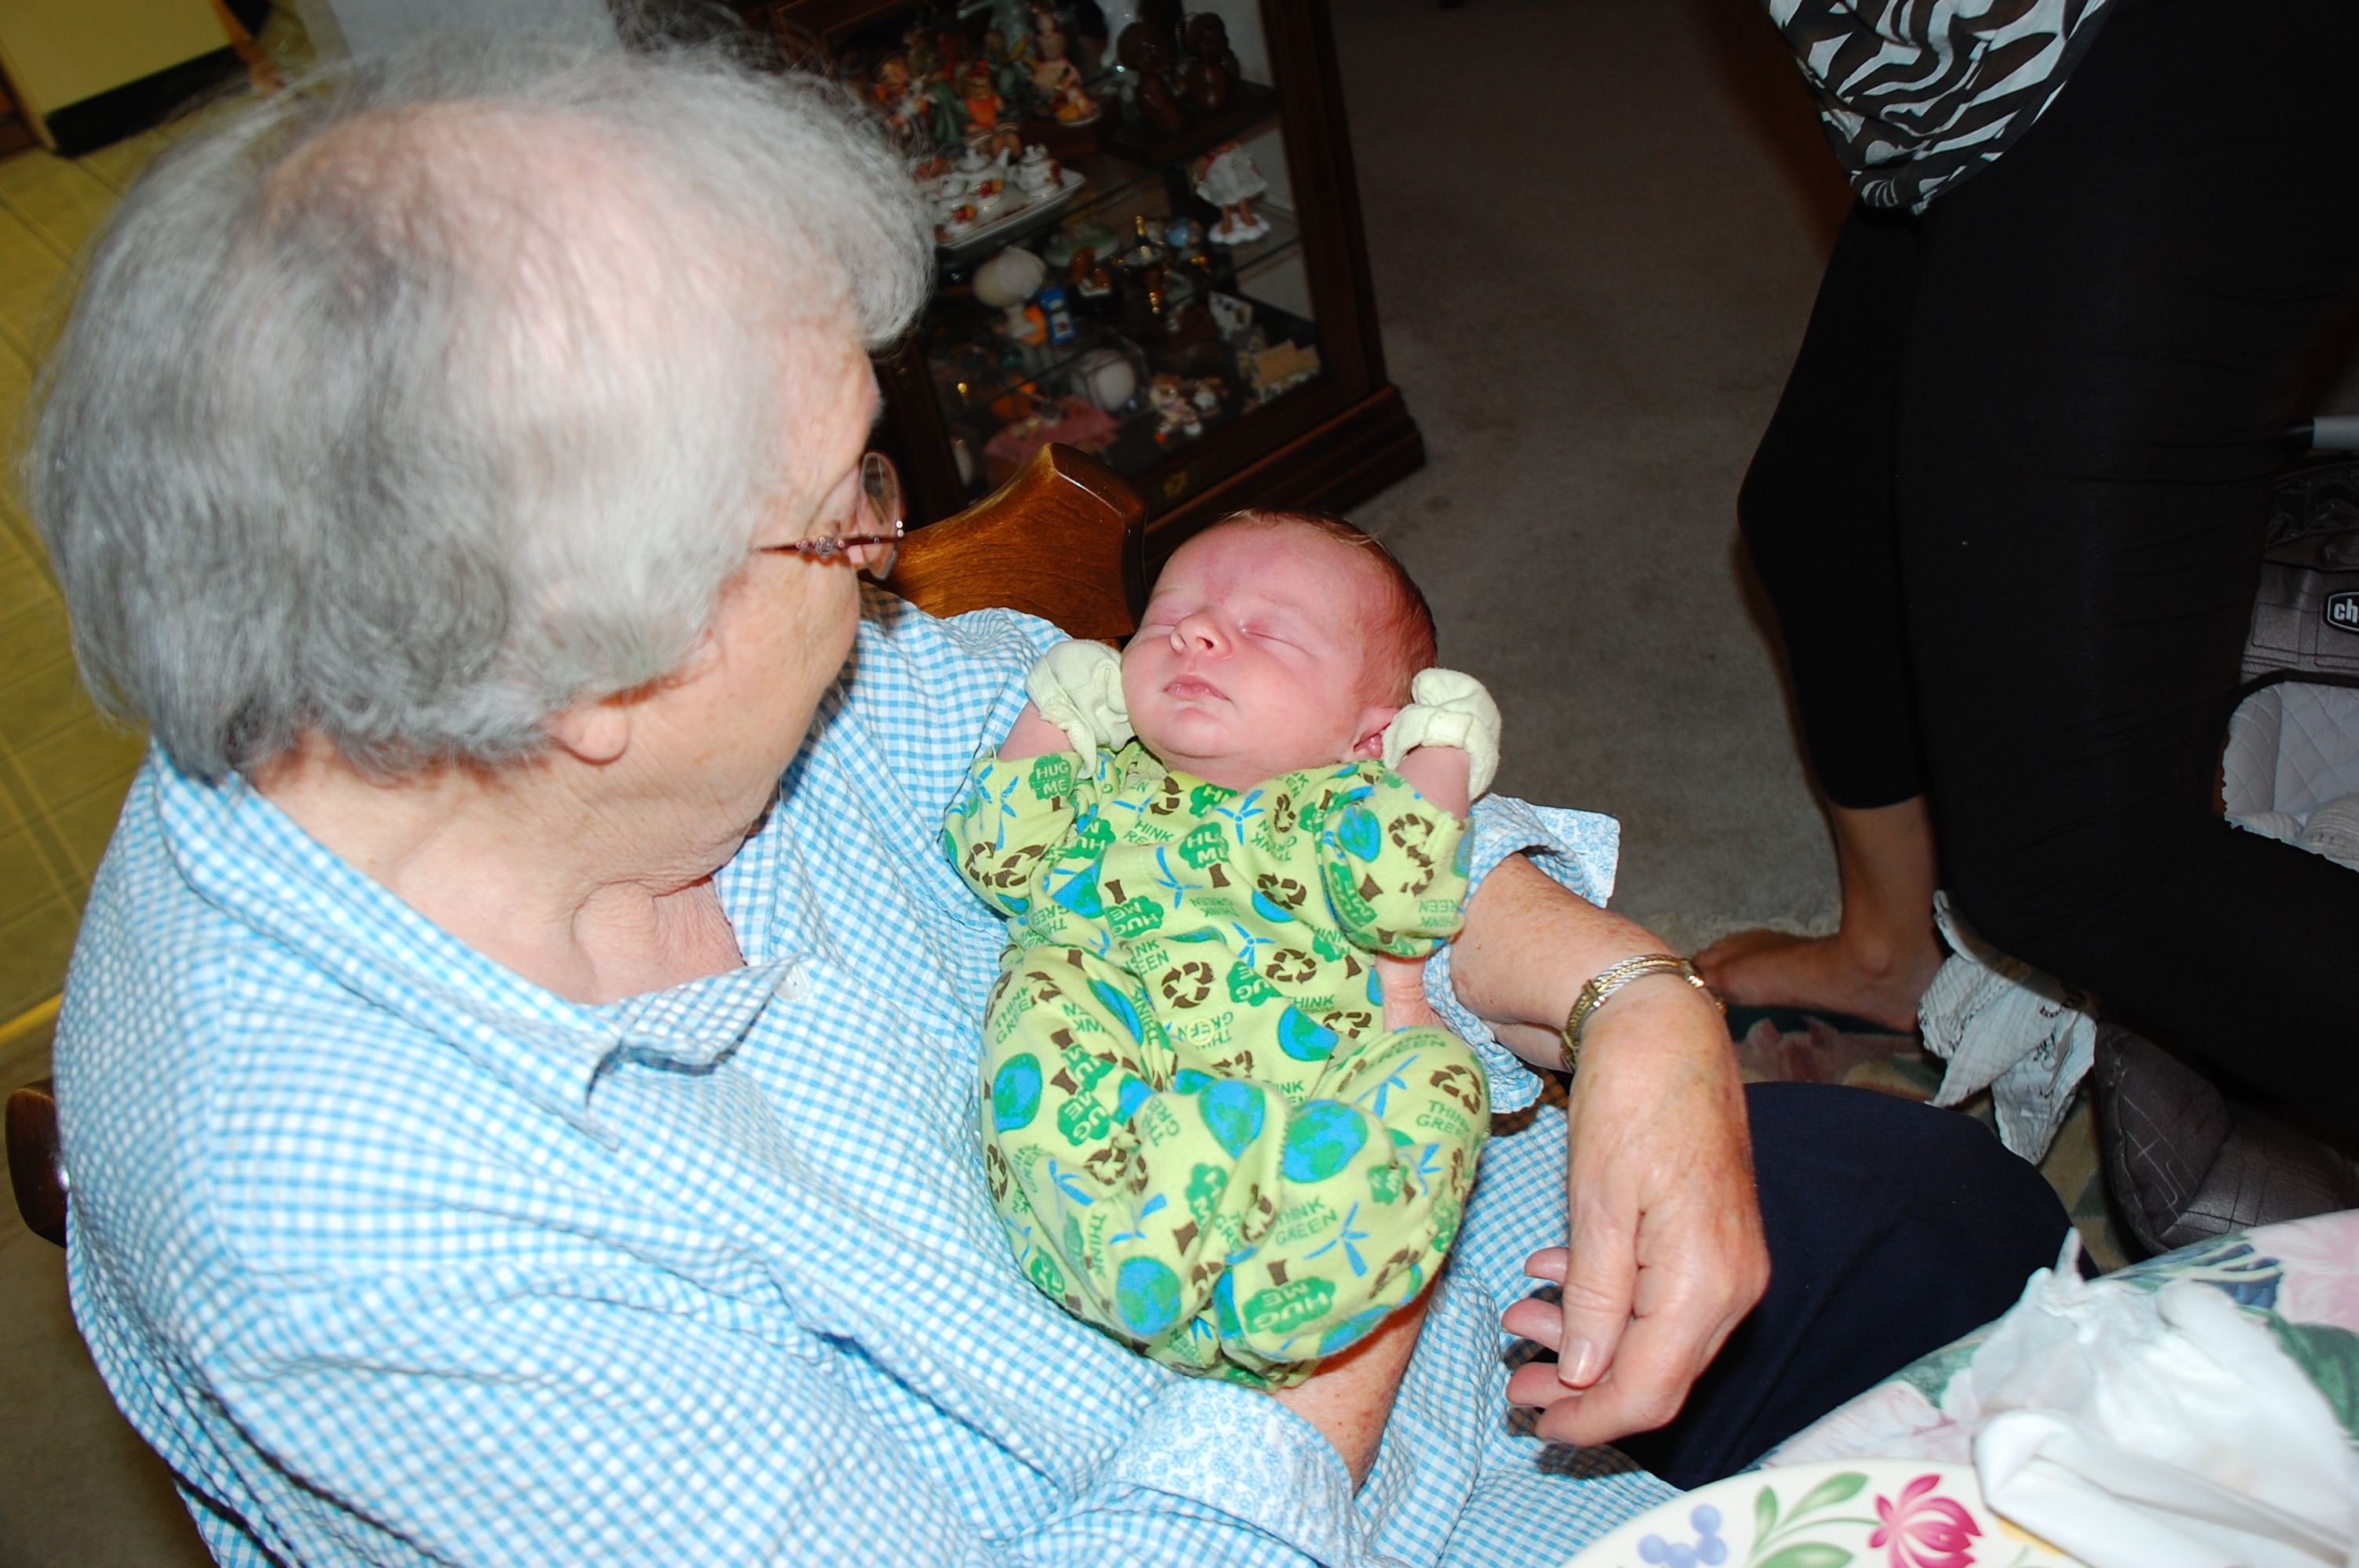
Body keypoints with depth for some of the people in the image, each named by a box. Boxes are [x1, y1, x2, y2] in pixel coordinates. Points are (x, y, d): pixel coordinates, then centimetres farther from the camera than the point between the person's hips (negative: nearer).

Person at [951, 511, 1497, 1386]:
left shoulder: (1346, 802, 21)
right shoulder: (1103, 778, 30)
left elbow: (1394, 898, 0)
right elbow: (1001, 862, 15)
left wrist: (1439, 759, 10)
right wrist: (1050, 720, 21)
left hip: (1303, 1075, -1)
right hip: (1102, 1074, 1)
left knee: (1434, 1073, -25)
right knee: (1045, 992, -25)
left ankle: (1259, 1296, -45)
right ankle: (1123, 1245, -44)